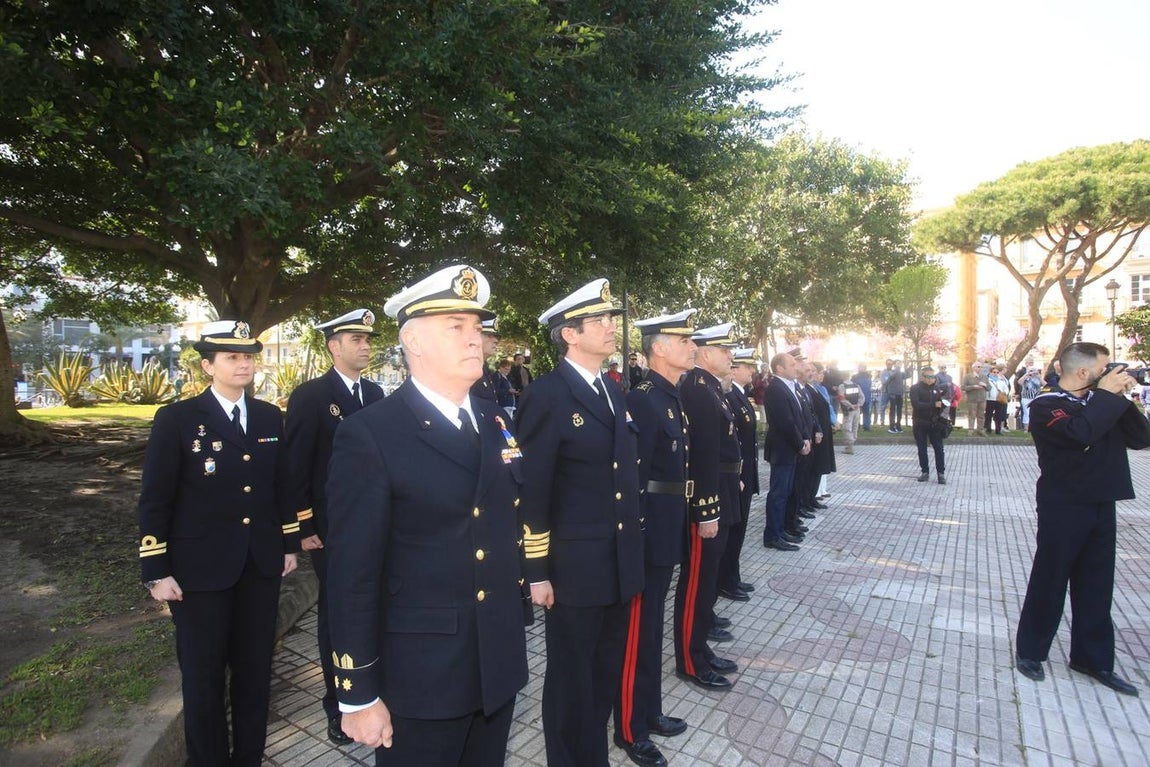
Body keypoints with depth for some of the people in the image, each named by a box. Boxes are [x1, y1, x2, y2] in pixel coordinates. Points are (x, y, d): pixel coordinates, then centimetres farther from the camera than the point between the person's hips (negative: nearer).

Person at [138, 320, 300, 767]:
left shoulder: (270, 417, 5)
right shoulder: (176, 419, -7)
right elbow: (154, 501, -6)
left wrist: (289, 543, 10)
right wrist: (157, 572, -8)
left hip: (262, 565, 4)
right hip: (201, 568, -3)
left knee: (255, 669, 14)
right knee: (204, 675, 11)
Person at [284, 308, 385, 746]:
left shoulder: (375, 393, 6)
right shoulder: (309, 396, -10)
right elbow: (295, 467, -10)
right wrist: (304, 525, -11)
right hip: (332, 528, -4)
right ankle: (339, 705, 29)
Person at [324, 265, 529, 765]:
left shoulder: (496, 422, 3)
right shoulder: (369, 435, -16)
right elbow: (353, 574, -14)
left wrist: (519, 615, 12)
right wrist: (359, 695, -10)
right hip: (419, 678, -5)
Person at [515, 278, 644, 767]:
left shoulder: (613, 390, 9)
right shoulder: (545, 396, -15)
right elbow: (532, 492, -15)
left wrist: (633, 550, 13)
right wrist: (536, 571, -13)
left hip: (621, 562, 7)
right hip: (574, 565, -7)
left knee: (607, 671, 21)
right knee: (571, 676, 12)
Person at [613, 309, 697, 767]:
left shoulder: (674, 398, 10)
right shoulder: (642, 399, -19)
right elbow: (631, 475, -21)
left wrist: (677, 524, 17)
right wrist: (636, 535, -20)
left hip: (669, 529, 9)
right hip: (647, 531, -9)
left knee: (652, 626, 20)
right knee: (638, 631, 6)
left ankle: (650, 712, 37)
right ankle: (630, 730, 24)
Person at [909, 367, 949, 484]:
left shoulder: (937, 387, 2)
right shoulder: (915, 388, -8)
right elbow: (916, 404, -20)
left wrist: (946, 400, -2)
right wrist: (934, 405, -23)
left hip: (935, 423, 2)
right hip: (920, 423, -2)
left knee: (939, 448, 0)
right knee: (921, 449, 7)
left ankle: (941, 473, 9)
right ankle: (925, 471, 19)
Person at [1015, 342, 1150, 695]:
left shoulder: (1099, 400, 9)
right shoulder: (1045, 405, -11)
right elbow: (1079, 432, -30)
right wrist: (1108, 395, -17)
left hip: (1101, 504, 6)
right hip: (1063, 507, -6)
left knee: (1097, 585, 13)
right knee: (1049, 581, 4)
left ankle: (1093, 657, 27)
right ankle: (1030, 652, 19)